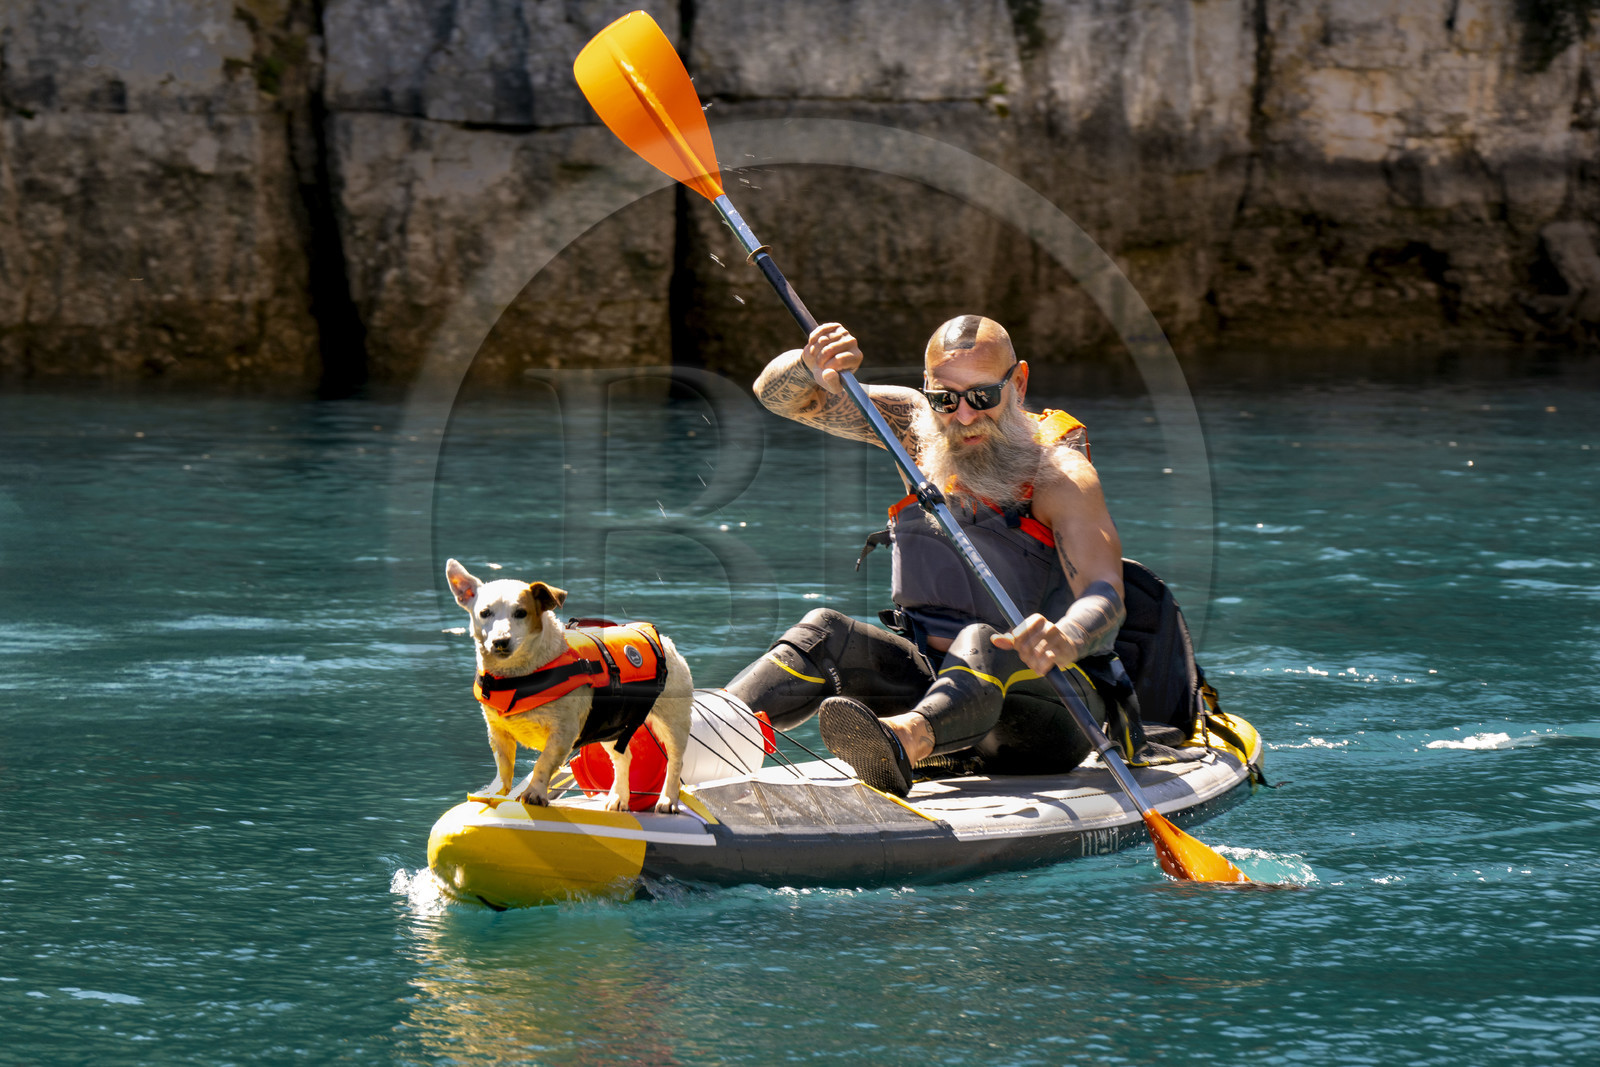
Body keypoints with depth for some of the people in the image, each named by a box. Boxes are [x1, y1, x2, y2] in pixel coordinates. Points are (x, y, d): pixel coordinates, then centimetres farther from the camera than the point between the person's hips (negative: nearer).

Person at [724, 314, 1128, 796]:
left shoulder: (1058, 471, -10)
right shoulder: (913, 423, 6)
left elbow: (1105, 597, -24)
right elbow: (777, 394, 1)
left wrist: (1066, 639, -49)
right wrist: (810, 367, -25)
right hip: (929, 679, 5)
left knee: (981, 644, -36)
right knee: (824, 635, -20)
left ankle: (902, 743, -69)